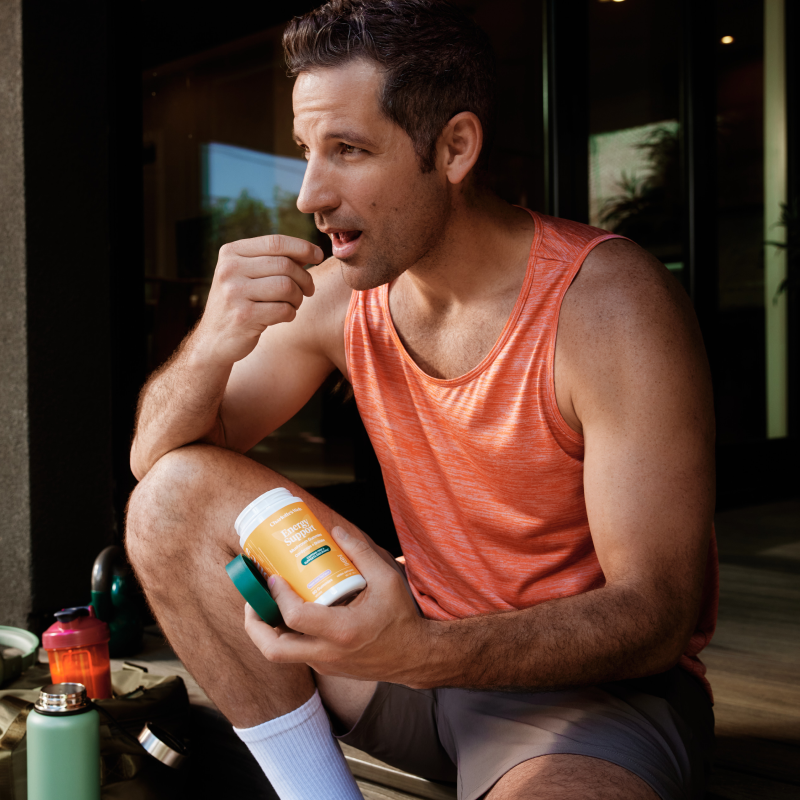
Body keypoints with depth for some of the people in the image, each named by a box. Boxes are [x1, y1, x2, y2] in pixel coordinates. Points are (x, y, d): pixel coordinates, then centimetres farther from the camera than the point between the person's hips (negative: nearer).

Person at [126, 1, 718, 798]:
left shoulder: (611, 306, -19)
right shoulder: (336, 295, -3)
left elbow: (657, 612, -20)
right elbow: (156, 458, 2)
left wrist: (423, 654, -36)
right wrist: (212, 345, -21)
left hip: (599, 679, -5)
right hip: (425, 637, 6)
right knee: (175, 496, -8)